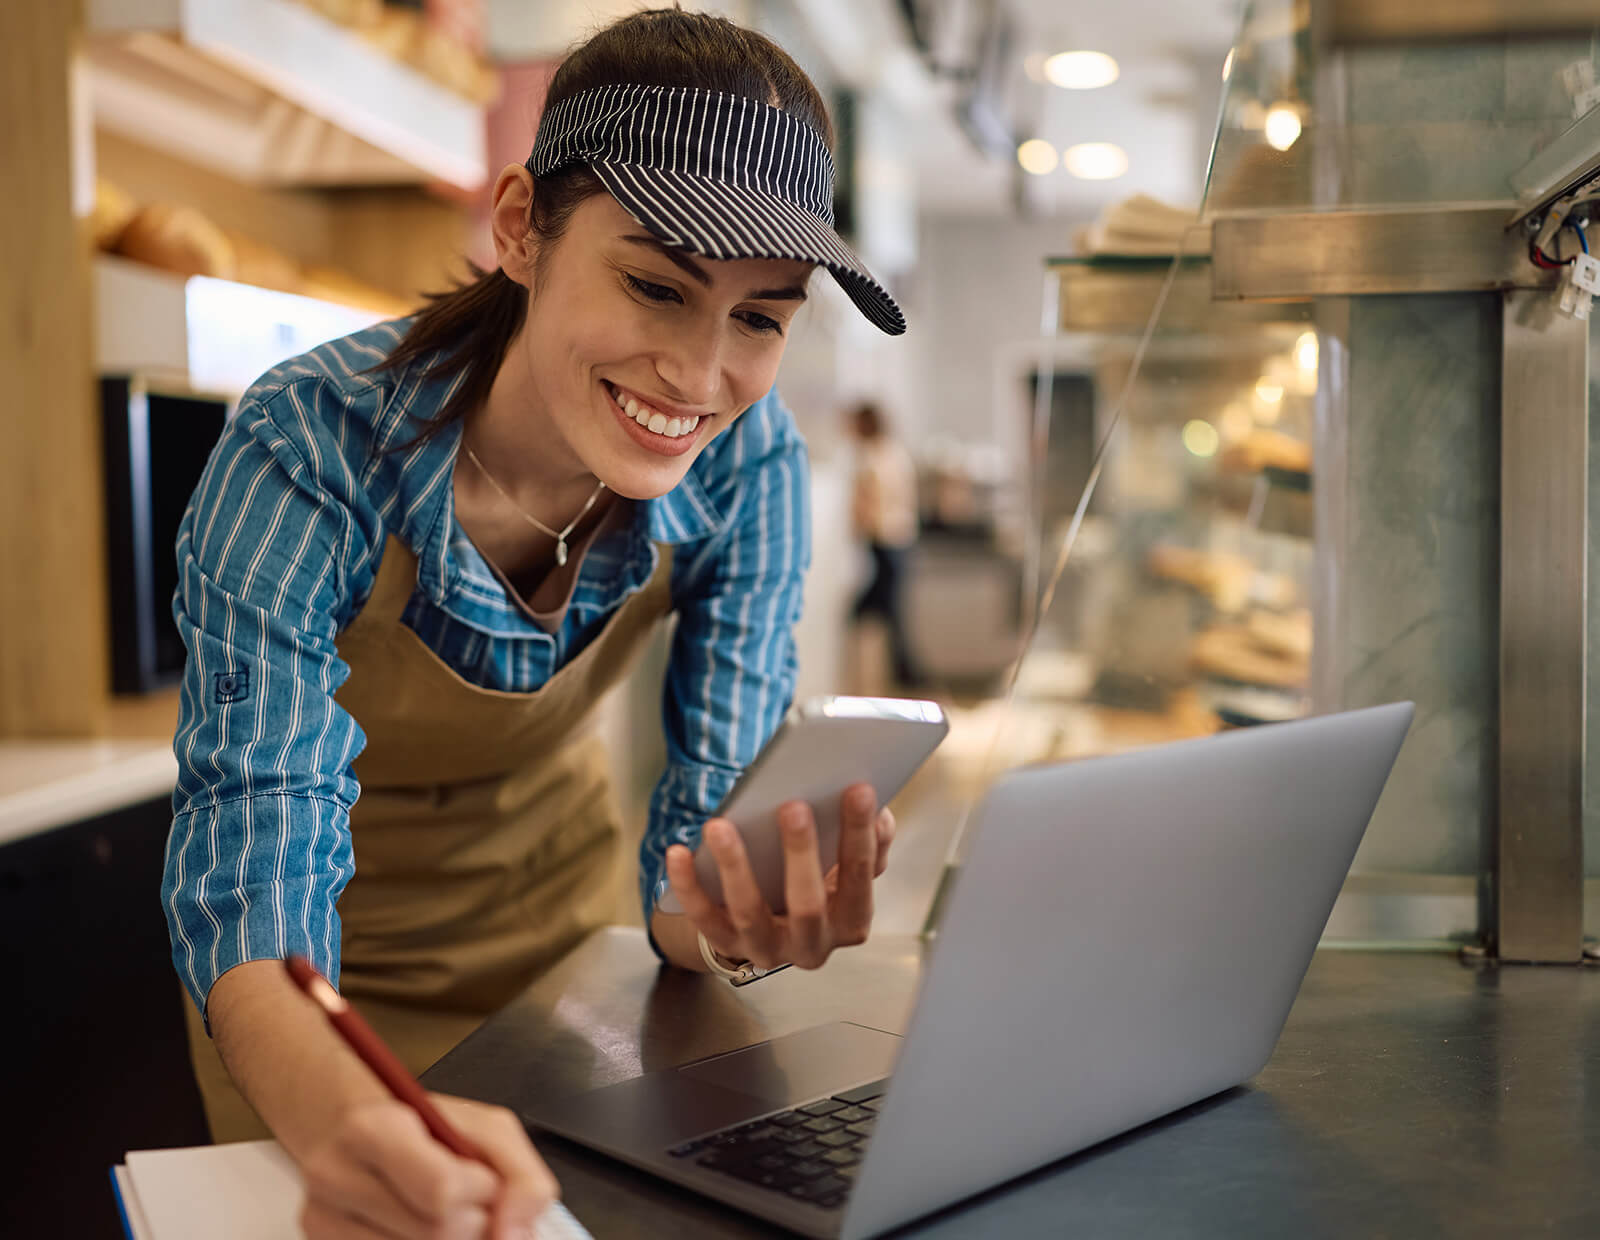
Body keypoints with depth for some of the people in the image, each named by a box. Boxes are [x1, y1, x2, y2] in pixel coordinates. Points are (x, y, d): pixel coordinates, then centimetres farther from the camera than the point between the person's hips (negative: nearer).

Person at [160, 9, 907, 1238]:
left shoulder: (747, 467, -24)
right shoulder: (309, 450, -33)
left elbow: (711, 822, -19)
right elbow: (257, 848, -38)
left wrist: (727, 921, -43)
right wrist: (345, 1118, -59)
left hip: (556, 897, 3)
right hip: (331, 953, -2)